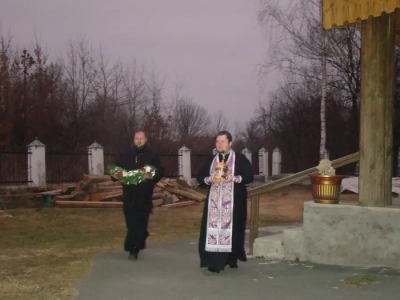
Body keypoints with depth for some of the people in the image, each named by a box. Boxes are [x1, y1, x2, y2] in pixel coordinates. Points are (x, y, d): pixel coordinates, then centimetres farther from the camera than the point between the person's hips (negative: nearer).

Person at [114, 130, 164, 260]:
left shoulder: (152, 155, 3)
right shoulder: (125, 155, 12)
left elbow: (160, 172, 0)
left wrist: (152, 176, -20)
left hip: (144, 195, -3)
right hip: (129, 193, 3)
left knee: (140, 222, -6)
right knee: (131, 221, 4)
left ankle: (134, 249, -2)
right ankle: (135, 246, 23)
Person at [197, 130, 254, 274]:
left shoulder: (240, 158, 1)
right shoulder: (211, 160, 13)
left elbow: (249, 176, -6)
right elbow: (200, 177, 11)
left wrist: (234, 178, -19)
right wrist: (209, 179, -10)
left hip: (234, 201, -3)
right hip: (214, 201, 3)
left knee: (233, 229, -1)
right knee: (213, 229, -6)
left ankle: (232, 259, 17)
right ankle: (214, 263, -5)